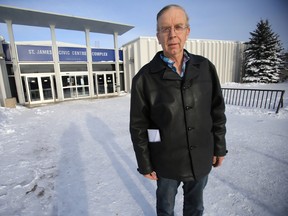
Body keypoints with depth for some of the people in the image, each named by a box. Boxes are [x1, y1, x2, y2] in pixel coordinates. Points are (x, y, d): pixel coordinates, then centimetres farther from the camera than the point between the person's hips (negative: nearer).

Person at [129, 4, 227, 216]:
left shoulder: (206, 68, -5)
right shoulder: (144, 78, -15)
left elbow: (217, 111, 2)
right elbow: (138, 126, -10)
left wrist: (219, 147, 5)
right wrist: (145, 164, -5)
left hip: (202, 159, 3)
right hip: (166, 162, -2)